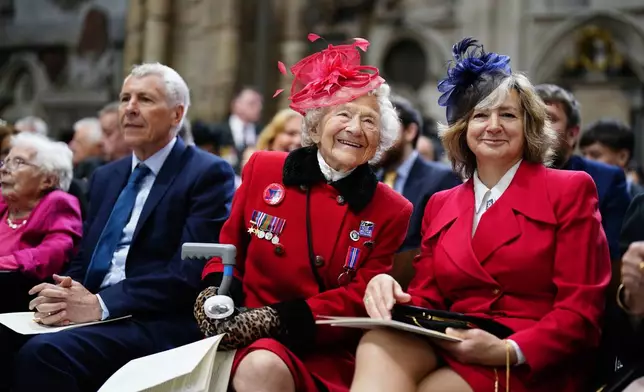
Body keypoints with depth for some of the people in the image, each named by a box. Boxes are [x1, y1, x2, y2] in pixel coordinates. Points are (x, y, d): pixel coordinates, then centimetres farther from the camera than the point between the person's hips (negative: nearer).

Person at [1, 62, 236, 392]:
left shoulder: (208, 174, -2)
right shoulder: (105, 177, 21)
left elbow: (191, 271, -13)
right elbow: (83, 259, 19)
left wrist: (101, 304, -19)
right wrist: (61, 296, -5)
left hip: (159, 325, -6)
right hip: (92, 312, 6)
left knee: (43, 353, -31)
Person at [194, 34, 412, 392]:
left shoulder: (392, 211, 3)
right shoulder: (263, 170, 6)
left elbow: (361, 299, -3)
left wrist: (279, 319, -17)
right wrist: (215, 293, -8)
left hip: (327, 352, -1)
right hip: (245, 334, 1)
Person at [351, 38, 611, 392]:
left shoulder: (570, 190, 4)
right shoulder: (440, 205, 19)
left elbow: (581, 310, -4)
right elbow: (428, 299, 12)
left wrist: (507, 351, -20)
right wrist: (394, 298, -13)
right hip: (448, 349, 5)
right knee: (377, 345, -32)